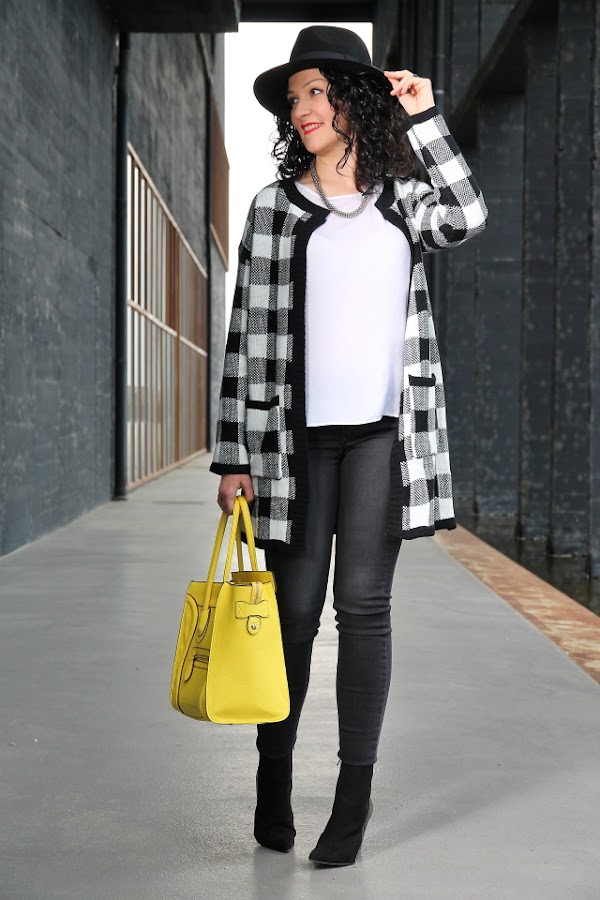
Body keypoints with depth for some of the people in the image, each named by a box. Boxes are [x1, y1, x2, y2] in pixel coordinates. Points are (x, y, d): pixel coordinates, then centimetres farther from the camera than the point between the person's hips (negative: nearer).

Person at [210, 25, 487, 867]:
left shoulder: (404, 199, 11)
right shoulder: (277, 205, 5)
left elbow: (468, 217, -11)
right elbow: (249, 332, 1)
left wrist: (424, 117, -6)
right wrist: (235, 456, -3)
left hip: (382, 430, 1)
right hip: (298, 432, 0)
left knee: (363, 604, -2)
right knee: (295, 610, 4)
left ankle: (355, 794, 8)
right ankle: (274, 774, 24)